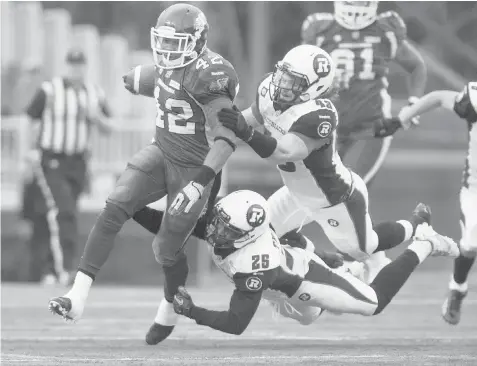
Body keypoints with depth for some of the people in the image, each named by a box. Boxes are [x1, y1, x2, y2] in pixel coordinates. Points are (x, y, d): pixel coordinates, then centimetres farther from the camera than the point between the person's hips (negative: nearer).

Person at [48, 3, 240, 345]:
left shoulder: (207, 74, -25)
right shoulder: (169, 64, 1)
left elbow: (227, 137, -29)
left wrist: (199, 183, -35)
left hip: (194, 169, -7)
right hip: (161, 153, 7)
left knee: (168, 249, 3)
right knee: (113, 210, -15)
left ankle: (170, 310, 36)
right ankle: (78, 296, -19)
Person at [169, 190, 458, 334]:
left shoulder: (253, 268, -46)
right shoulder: (231, 226, -28)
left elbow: (237, 324, -43)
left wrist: (192, 312, -47)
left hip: (308, 282, -7)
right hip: (294, 256, 7)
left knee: (375, 302, 14)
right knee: (308, 317, 38)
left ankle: (423, 246, 23)